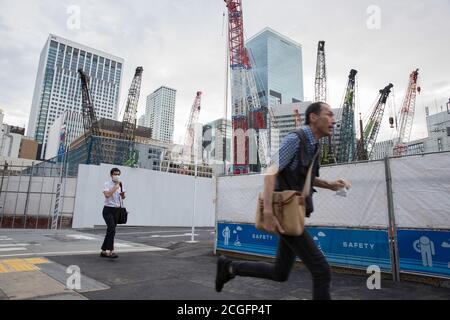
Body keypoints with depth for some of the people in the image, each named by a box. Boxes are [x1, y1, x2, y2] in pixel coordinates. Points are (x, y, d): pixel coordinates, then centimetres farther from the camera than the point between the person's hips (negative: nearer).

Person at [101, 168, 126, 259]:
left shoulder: (120, 185, 14)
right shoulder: (107, 184, -6)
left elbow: (122, 197, 23)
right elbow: (107, 194, -25)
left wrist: (123, 195, 1)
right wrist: (116, 187, -19)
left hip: (117, 210, 7)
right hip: (108, 210, -7)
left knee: (110, 231, 11)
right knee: (112, 229, -20)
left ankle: (103, 251, 22)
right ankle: (110, 251, -20)